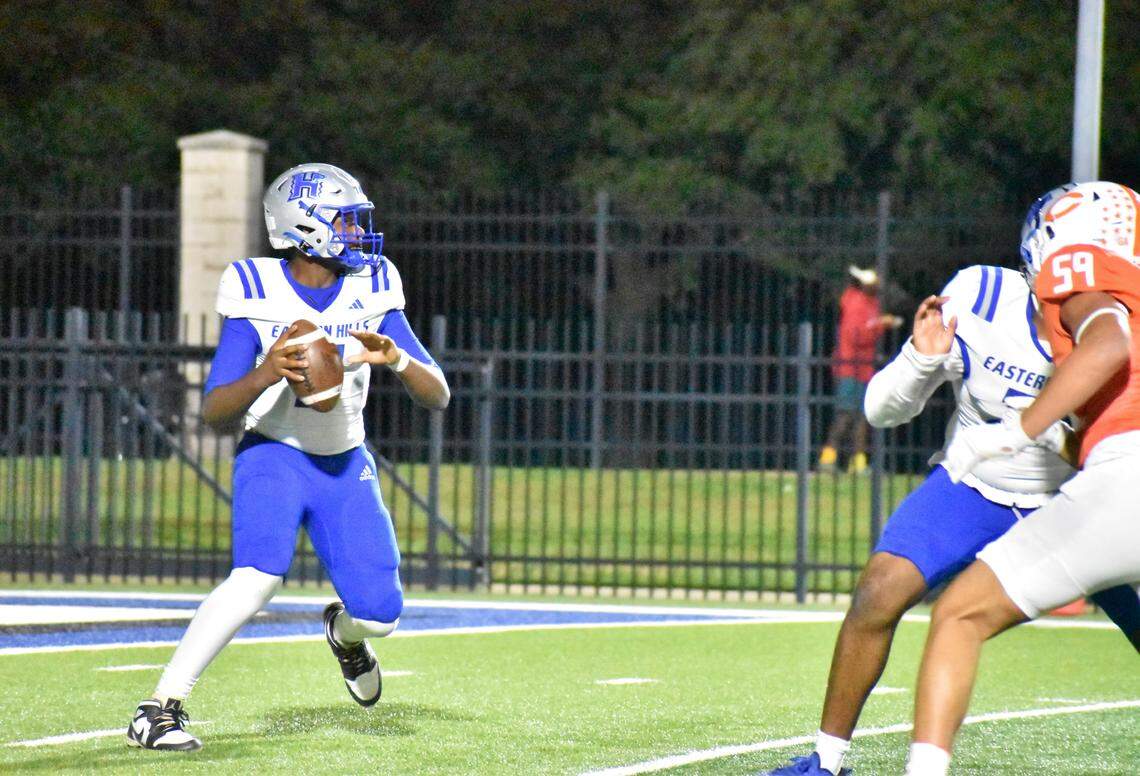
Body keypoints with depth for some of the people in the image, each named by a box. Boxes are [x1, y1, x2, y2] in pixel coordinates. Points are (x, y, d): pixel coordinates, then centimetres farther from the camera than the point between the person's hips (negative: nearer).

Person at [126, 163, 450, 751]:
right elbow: (214, 412, -17)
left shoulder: (372, 290, -6)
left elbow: (439, 398, -7)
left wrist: (396, 358, -28)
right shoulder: (258, 295, -15)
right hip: (274, 455, -4)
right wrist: (264, 376, -37)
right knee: (257, 580, -29)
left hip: (346, 465, 4)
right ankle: (160, 709, -25)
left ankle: (345, 631, 32)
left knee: (378, 614, -7)